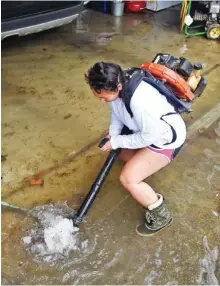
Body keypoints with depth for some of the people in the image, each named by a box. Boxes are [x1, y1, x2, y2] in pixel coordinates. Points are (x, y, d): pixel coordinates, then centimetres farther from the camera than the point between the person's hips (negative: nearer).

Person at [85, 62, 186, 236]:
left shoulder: (140, 101, -40)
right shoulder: (116, 87, -15)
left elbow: (150, 136, -27)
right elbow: (116, 113, 3)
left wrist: (117, 142, -20)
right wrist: (113, 136, -11)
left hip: (165, 138, -9)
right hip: (149, 130, 9)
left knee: (128, 179, -16)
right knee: (122, 154, 22)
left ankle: (161, 216, 3)